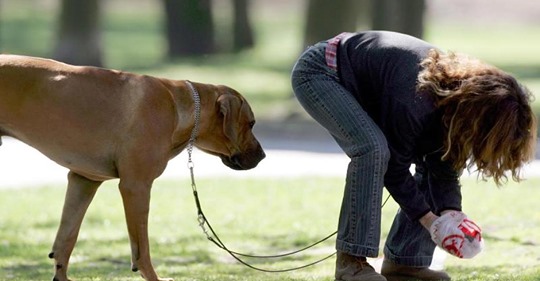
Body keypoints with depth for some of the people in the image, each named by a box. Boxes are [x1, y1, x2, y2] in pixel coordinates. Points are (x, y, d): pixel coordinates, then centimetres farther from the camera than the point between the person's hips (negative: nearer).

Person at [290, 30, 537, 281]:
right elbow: (394, 167, -25)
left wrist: (450, 212, -20)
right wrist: (427, 218, -22)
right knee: (373, 148, -33)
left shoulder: (466, 92, -13)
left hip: (367, 95, 8)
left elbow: (445, 167, -6)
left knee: (435, 161, -3)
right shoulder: (417, 102, -39)